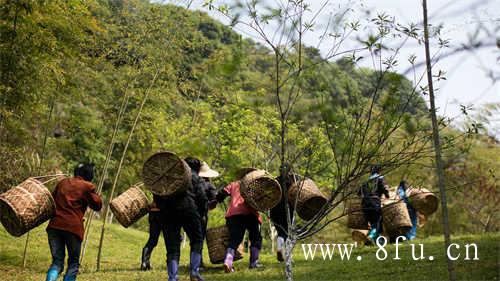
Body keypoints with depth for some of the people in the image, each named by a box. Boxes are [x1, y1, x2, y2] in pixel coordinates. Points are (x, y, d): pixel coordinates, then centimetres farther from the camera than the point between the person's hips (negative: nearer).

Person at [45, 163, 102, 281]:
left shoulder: (63, 182, 18)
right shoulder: (87, 186, 3)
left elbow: (52, 199, 27)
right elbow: (97, 205, 9)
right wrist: (94, 194, 22)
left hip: (54, 225, 4)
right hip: (73, 227, -4)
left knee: (57, 262, 9)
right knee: (73, 263, 12)